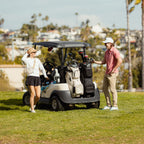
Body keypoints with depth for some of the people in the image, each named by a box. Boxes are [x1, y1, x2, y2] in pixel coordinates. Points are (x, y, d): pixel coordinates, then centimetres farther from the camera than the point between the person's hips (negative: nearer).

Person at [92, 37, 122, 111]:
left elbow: (120, 61, -24)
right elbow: (103, 62, 19)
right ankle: (108, 105, 17)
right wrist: (95, 62, 4)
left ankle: (115, 105, 1)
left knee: (112, 89, -6)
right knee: (104, 88, 10)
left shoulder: (115, 51, -14)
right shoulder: (107, 52, 15)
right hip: (107, 73, 9)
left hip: (112, 73, -9)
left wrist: (113, 70, -22)